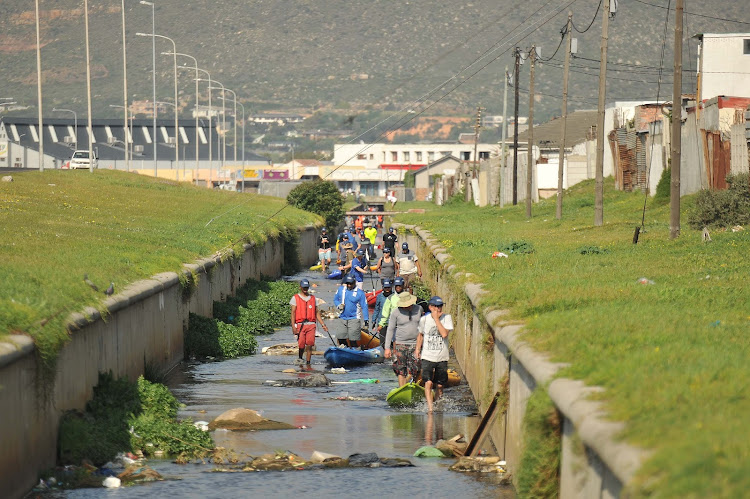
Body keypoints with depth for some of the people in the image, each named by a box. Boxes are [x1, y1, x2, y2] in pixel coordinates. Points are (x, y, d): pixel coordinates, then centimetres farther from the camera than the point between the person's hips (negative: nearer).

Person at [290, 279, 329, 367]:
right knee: (301, 344, -6)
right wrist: (293, 326, -8)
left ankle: (308, 363, 2)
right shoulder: (295, 298, 6)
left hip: (311, 324, 2)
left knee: (309, 345, -5)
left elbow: (317, 313, 18)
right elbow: (293, 313, 1)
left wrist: (323, 324, 10)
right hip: (300, 324, -2)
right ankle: (300, 358, 21)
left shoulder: (313, 298, 15)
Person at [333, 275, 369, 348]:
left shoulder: (360, 293, -4)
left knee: (353, 339, -9)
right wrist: (339, 305, -3)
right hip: (342, 318, 4)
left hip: (354, 319, -4)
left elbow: (364, 307, -2)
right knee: (340, 337, 4)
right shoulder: (341, 290, 7)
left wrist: (366, 320, -6)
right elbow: (335, 300, 21)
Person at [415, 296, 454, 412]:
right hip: (427, 356, -1)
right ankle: (429, 407, -17)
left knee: (440, 385, 10)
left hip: (442, 357, 1)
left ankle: (438, 402, 36)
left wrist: (436, 319, -19)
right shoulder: (424, 319, -1)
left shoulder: (447, 318, -5)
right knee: (428, 383, -17)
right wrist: (417, 348, 12)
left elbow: (444, 334, -21)